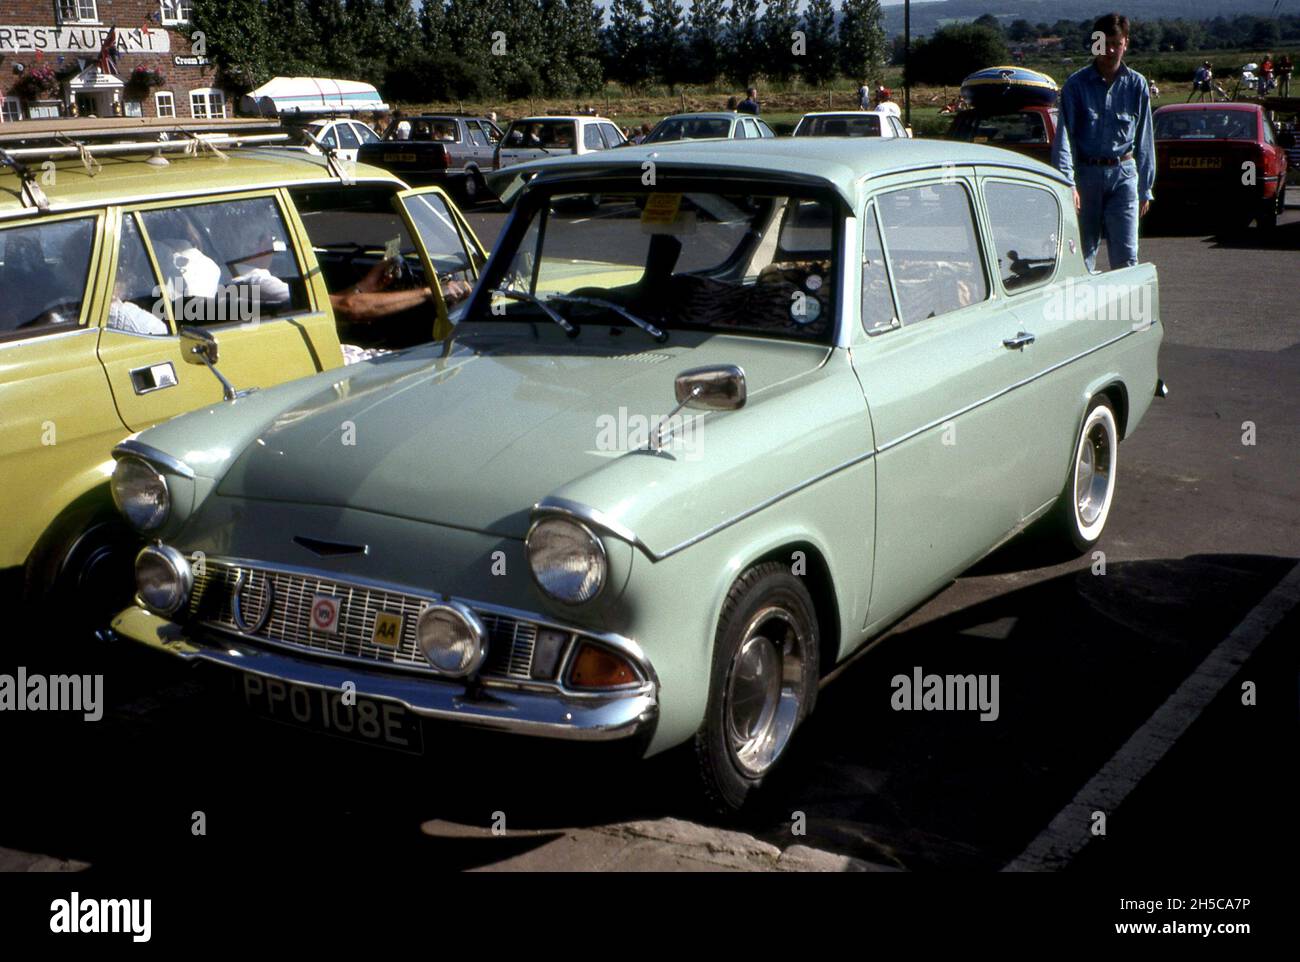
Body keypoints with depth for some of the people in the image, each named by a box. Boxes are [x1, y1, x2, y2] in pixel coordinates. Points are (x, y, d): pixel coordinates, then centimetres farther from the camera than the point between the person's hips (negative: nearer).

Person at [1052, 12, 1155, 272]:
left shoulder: (1136, 84, 5)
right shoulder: (1076, 84, -1)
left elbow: (1144, 139, 9)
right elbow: (1064, 136, -7)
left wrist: (1146, 189, 8)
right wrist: (1067, 182, -19)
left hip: (1123, 175, 1)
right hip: (1086, 174, -1)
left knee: (1126, 255, -3)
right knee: (1082, 254, 5)